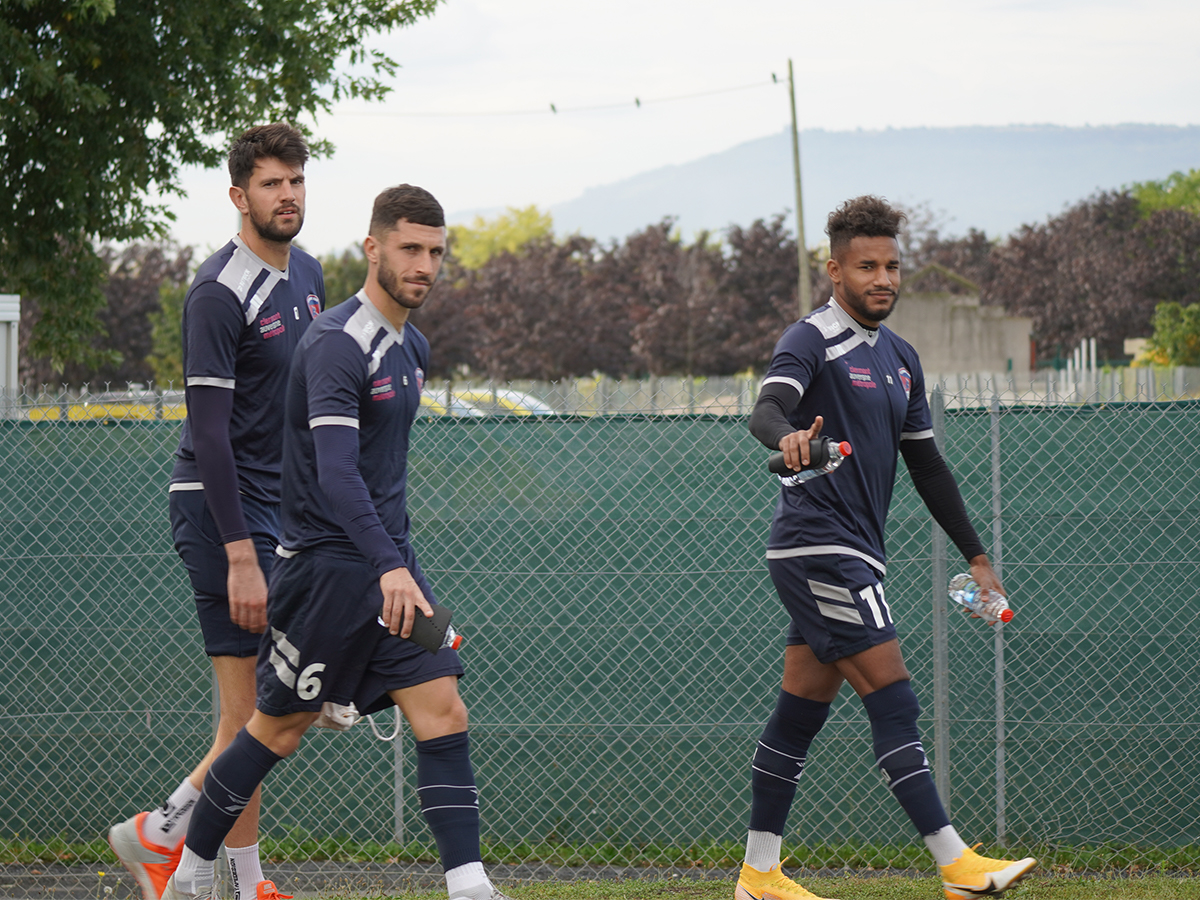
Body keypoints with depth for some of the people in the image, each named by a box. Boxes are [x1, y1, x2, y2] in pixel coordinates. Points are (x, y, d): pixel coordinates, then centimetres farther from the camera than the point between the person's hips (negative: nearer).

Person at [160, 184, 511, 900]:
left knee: (443, 714, -5)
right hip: (326, 563, -7)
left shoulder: (413, 348, 11)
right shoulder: (337, 345, -17)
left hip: (391, 564, 7)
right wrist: (387, 566, -35)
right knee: (282, 725, 2)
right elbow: (336, 473, -27)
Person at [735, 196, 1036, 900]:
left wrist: (977, 556, 21)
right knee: (893, 700, -13)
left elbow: (928, 466, 22)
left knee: (802, 710, 10)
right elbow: (768, 409, -27)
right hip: (819, 546, -9)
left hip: (854, 555, 9)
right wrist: (788, 435, -51)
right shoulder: (812, 341, -9)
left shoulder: (900, 359, 17)